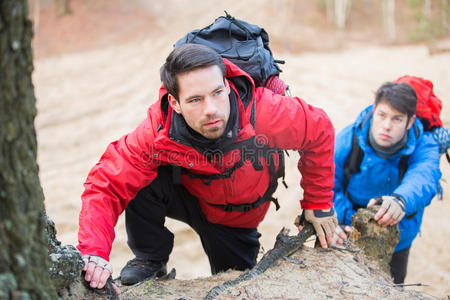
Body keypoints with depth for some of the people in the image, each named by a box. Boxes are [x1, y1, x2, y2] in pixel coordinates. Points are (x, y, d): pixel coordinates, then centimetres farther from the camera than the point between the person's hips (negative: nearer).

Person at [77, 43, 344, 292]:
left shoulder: (267, 113, -37)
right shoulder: (157, 133, -36)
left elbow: (319, 131, -19)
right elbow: (106, 185, -34)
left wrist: (318, 203, -11)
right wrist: (94, 253, -49)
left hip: (237, 217, 1)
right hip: (187, 196, -1)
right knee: (142, 182, -32)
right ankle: (150, 261, -5)